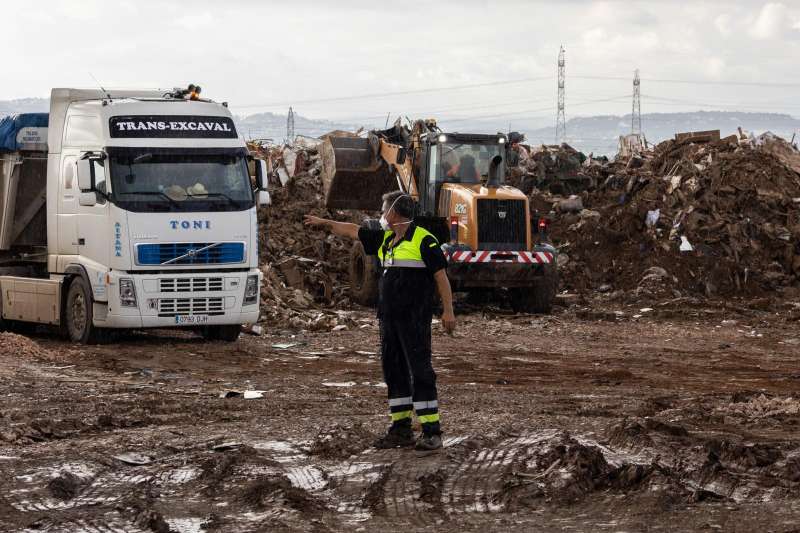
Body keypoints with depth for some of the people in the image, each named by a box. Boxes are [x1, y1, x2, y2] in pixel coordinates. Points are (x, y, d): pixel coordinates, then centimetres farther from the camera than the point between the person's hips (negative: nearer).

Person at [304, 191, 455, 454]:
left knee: (420, 372, -10)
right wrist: (325, 222, 31)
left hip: (415, 320, -8)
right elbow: (353, 231, 26)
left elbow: (441, 276, -10)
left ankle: (432, 432, -10)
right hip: (389, 319, 8)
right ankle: (401, 430, 16)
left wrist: (448, 311, -14)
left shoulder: (423, 240, -9)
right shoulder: (385, 239, 14)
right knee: (394, 372, 10)